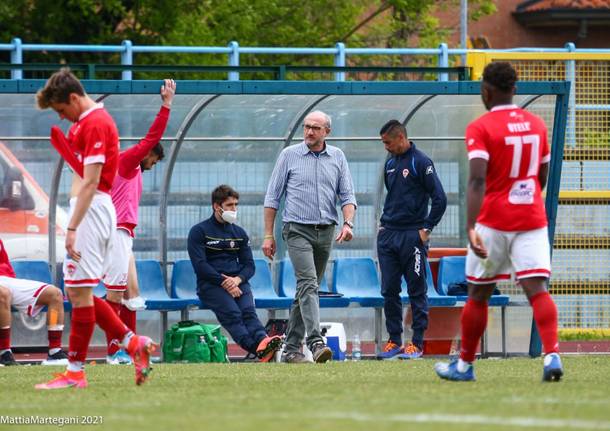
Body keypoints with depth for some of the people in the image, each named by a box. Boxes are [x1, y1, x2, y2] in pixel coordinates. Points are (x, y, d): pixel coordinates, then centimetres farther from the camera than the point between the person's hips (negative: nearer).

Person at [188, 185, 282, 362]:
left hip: (237, 282, 4)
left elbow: (249, 265, 16)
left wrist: (237, 279, -7)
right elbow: (200, 265, -4)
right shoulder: (199, 231, 7)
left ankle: (262, 342, -56)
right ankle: (257, 348, -55)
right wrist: (224, 283, -14)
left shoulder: (239, 233, 22)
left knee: (248, 310, -27)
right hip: (210, 284, -4)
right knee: (231, 313, -31)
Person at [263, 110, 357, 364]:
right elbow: (272, 197, 4)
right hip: (298, 230, -4)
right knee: (308, 284, -20)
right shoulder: (289, 155, 2)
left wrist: (348, 223, -11)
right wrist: (268, 235, -1)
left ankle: (292, 348, 14)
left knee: (307, 288, 8)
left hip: (326, 232, 4)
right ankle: (316, 342, -31)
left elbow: (347, 195, 8)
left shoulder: (337, 157, 10)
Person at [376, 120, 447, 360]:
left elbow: (439, 198, -10)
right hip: (388, 236, 7)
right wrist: (384, 224, 15)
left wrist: (427, 228, -10)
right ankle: (394, 341, 12)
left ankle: (417, 343, 1)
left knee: (417, 291, -1)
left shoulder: (420, 162, -8)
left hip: (412, 237, -7)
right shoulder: (390, 164, 14)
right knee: (389, 291, 5)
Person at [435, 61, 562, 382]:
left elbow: (477, 180, -20)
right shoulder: (537, 124, 9)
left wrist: (471, 227, -27)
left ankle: (465, 365, 22)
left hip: (493, 222, -3)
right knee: (537, 289, -7)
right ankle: (552, 355, -27)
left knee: (478, 295, 10)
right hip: (533, 219, 3)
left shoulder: (480, 128, -8)